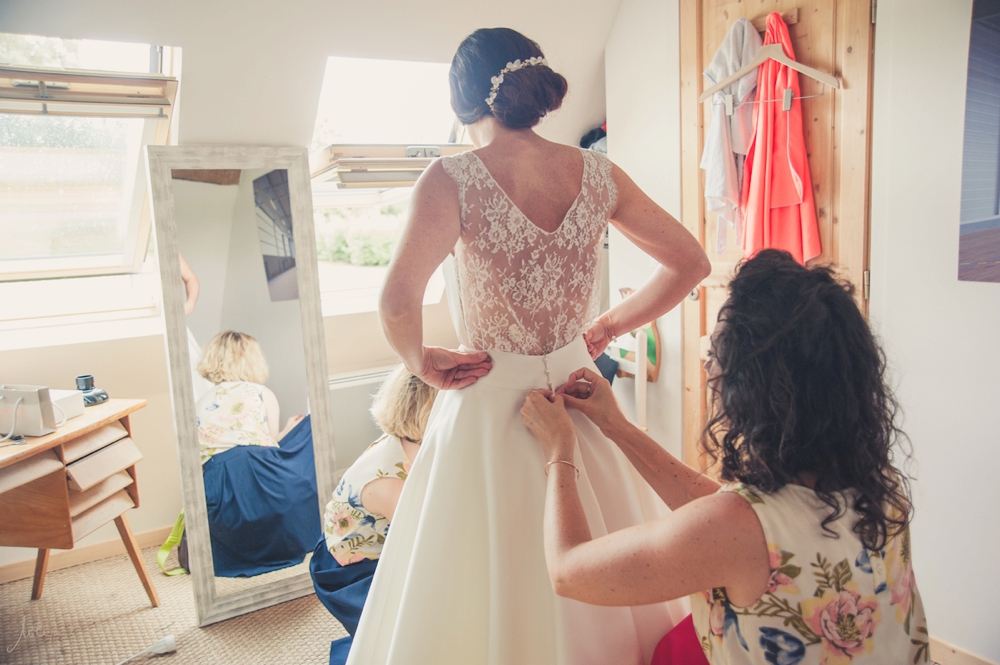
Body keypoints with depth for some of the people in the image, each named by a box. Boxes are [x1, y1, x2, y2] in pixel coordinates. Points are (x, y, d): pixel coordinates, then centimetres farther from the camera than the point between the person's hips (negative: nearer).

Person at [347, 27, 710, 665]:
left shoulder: (454, 177, -13)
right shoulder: (597, 172, 0)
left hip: (490, 404, -4)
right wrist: (605, 328, 11)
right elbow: (691, 261, 6)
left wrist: (420, 360, -7)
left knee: (487, 591, 15)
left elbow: (398, 301, -27)